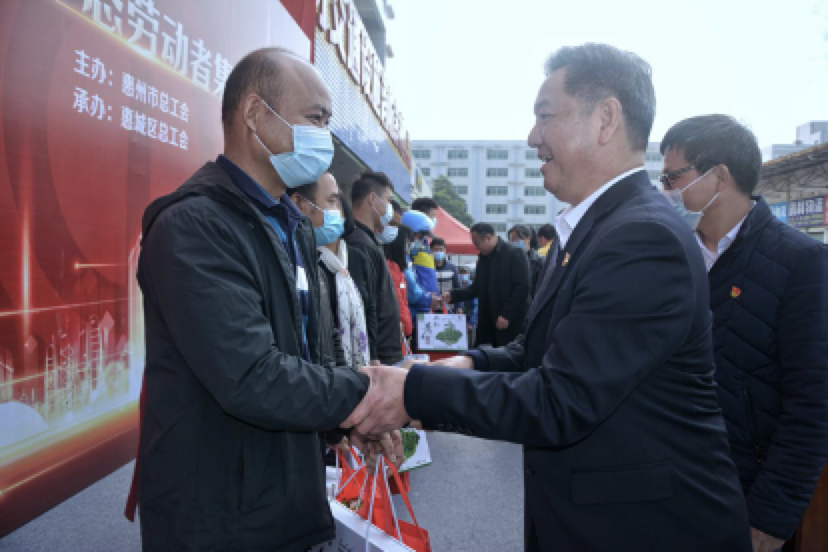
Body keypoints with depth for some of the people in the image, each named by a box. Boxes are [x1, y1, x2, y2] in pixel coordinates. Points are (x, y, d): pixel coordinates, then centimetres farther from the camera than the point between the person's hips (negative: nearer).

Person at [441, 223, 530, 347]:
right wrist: (453, 295, 3)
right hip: (488, 323, 6)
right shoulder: (483, 258, 15)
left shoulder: (514, 254, -7)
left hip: (512, 323, -6)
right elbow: (477, 288, 17)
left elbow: (522, 287, -12)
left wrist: (507, 315, -15)